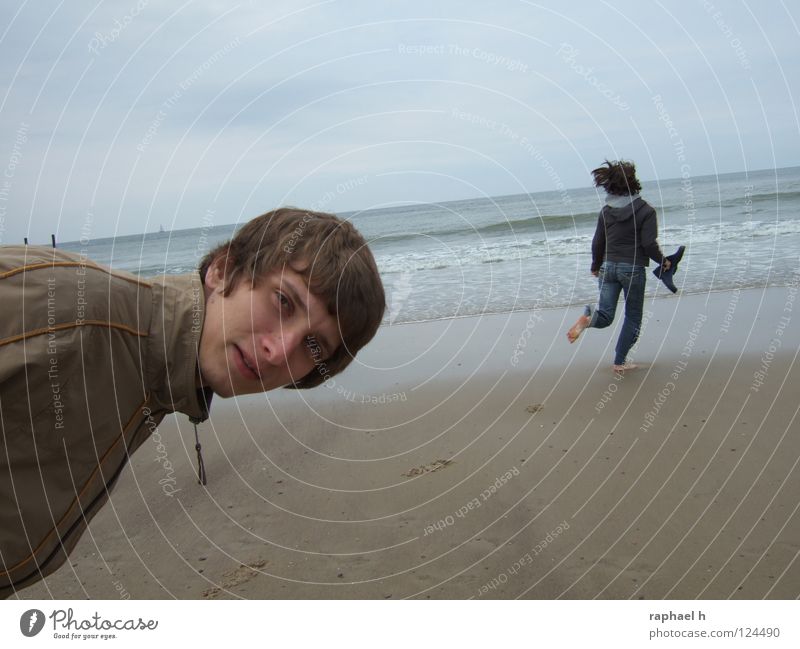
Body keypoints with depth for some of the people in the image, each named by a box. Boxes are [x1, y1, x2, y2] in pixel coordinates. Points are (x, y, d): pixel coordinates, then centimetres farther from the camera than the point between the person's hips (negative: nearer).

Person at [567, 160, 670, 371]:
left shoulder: (606, 211, 3)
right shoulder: (645, 211, -9)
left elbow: (598, 243, 7)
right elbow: (649, 244, -13)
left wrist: (596, 266, 23)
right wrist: (663, 261, 5)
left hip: (608, 266, 3)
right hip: (633, 268, -3)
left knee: (605, 316, 6)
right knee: (633, 317, 12)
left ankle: (589, 317, -29)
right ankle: (620, 361, 11)